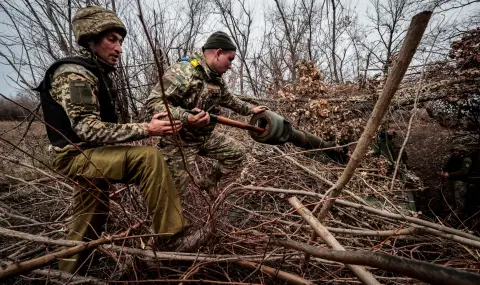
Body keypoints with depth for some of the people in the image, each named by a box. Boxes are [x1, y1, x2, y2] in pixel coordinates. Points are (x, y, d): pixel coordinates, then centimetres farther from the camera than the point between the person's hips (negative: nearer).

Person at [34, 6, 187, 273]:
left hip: (91, 154, 10)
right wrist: (145, 129, -31)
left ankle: (67, 273, 42)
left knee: (91, 218, 21)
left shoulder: (98, 73, 13)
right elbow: (88, 129, -28)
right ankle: (173, 236, -23)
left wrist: (146, 126, 1)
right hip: (77, 154, -10)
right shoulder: (74, 74, -17)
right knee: (150, 156, -29)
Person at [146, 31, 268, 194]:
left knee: (237, 152, 14)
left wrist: (250, 110, 27)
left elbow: (229, 99, 25)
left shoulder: (217, 78, 6)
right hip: (180, 139, -8)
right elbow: (153, 102, -30)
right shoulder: (183, 71, -23)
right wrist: (186, 118, -44)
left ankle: (209, 183, 27)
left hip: (206, 136, 8)